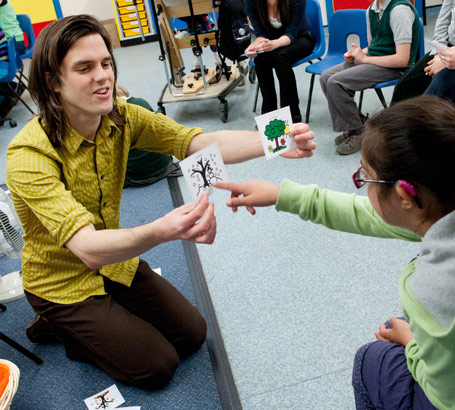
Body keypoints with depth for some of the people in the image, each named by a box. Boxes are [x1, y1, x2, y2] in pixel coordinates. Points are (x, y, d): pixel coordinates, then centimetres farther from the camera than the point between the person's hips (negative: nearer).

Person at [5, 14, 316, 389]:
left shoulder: (121, 118, -13)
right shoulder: (29, 156, -31)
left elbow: (199, 142, -25)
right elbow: (88, 248, -41)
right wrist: (162, 231, -61)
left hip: (114, 261, 6)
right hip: (63, 283, -5)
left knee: (192, 334, 9)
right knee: (157, 365, -3)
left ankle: (93, 324, 24)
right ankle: (61, 327, 16)